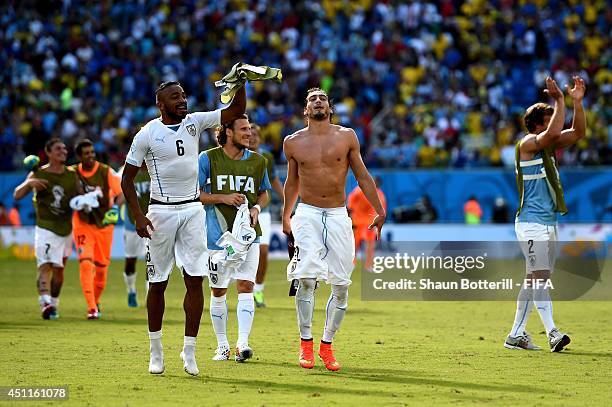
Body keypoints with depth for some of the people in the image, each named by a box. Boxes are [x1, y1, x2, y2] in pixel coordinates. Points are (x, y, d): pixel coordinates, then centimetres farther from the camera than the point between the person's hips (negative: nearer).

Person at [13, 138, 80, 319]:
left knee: (59, 270, 14)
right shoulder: (38, 173, -3)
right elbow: (17, 195, -6)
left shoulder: (71, 174, 6)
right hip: (45, 228, -4)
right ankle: (45, 302, -36)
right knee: (45, 266, -21)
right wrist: (29, 183, -24)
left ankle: (54, 304, 31)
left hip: (66, 229, 4)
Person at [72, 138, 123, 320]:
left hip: (104, 224, 1)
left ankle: (96, 302, 34)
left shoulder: (106, 172, -9)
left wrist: (114, 208, -26)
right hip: (82, 224, -1)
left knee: (101, 267, 10)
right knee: (86, 263, -17)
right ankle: (91, 308, -18)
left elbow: (121, 194, -6)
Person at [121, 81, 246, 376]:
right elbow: (127, 178, -2)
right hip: (162, 211, -3)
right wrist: (138, 216, -12)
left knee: (195, 280, -4)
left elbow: (235, 111, 1)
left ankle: (189, 351, 1)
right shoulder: (147, 134, -6)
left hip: (192, 210, 3)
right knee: (158, 283, 3)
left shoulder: (195, 122, 5)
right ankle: (156, 350, 17)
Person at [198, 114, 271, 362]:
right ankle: (222, 346, 19)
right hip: (218, 233, -1)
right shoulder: (208, 159, -3)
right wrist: (223, 198, -15)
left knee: (245, 287, -12)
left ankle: (243, 343, -15)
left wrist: (257, 207, -3)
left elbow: (264, 193, 18)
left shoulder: (257, 161, 6)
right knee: (218, 292, 6)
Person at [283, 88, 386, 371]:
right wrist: (285, 217, 25)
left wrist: (379, 211, 6)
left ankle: (326, 345, 14)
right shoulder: (293, 142, 5)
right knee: (306, 279, -16)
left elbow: (363, 177, 9)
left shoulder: (346, 137, 4)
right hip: (307, 215, -1)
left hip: (338, 217, 1)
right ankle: (305, 343, -6)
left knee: (341, 286, 0)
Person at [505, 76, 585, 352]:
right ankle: (552, 332, -24)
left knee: (534, 280, 9)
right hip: (531, 223, -9)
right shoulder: (527, 143, -9)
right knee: (540, 277, -15)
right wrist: (560, 101, -21)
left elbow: (577, 132, 13)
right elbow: (552, 133, -26)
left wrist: (577, 101, 3)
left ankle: (516, 335, 12)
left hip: (548, 223, 9)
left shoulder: (549, 146, 15)